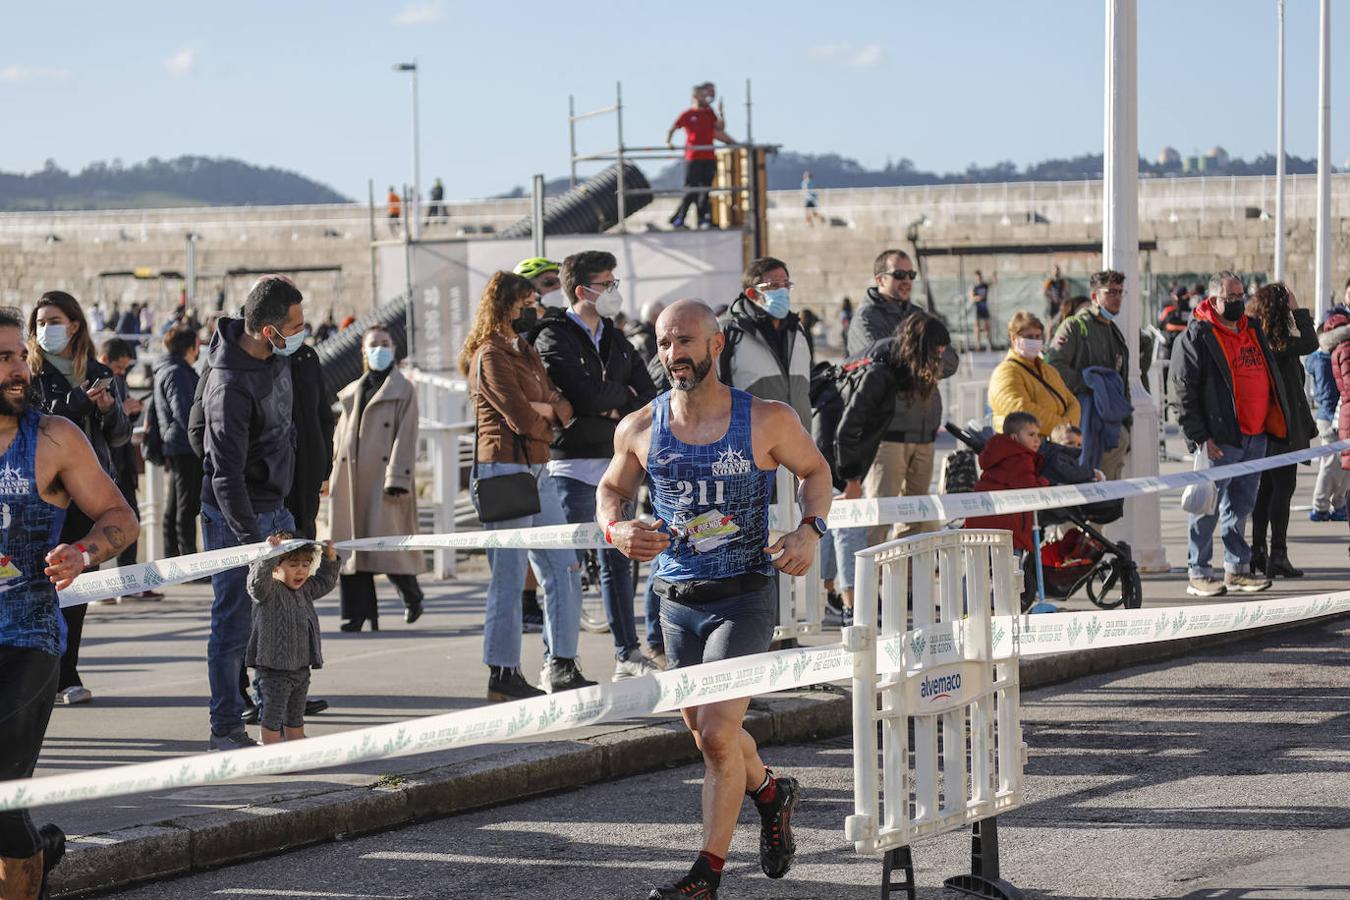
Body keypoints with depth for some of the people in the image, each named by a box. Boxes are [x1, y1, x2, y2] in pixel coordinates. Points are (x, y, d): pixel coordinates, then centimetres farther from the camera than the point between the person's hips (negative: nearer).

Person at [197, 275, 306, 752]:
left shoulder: (276, 357, 2)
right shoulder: (231, 386, -26)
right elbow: (225, 475, -27)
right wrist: (253, 540, -29)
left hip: (275, 506, 9)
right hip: (235, 514, -9)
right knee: (235, 623, -3)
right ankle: (226, 729, 4)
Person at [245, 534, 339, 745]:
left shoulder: (305, 591, 11)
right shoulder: (269, 591, -14)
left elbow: (325, 582, 28)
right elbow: (258, 579, -36)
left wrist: (330, 559, 14)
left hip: (300, 668, 8)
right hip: (273, 668, -8)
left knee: (295, 716, 19)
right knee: (273, 715, 0)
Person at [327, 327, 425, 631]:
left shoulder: (403, 390, 4)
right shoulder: (350, 393, 19)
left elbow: (406, 437, -5)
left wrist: (398, 478, -14)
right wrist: (336, 478, 13)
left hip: (383, 477, -5)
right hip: (350, 479, 5)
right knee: (350, 545, 0)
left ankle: (412, 595, 15)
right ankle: (356, 613, 3)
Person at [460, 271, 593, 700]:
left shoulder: (526, 351, 18)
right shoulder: (490, 356, -10)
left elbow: (564, 409, 10)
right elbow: (523, 419, -18)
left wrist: (543, 408, -11)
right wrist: (548, 413, 2)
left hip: (537, 471, 9)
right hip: (504, 469, -9)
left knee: (563, 570, 7)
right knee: (509, 577, -5)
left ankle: (560, 666, 13)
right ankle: (503, 675, 0)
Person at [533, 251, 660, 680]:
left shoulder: (616, 341, 16)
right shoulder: (554, 338, -7)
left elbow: (647, 396, 8)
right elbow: (586, 394, -20)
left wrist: (613, 407, -11)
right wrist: (623, 394, -3)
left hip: (615, 464, 7)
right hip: (574, 465, -7)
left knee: (617, 561, 12)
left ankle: (628, 653, 18)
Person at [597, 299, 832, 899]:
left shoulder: (767, 421, -8)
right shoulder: (639, 429, -1)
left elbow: (815, 470, 9)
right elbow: (612, 489, 15)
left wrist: (811, 531, -9)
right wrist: (616, 529, -7)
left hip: (745, 597, -4)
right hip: (677, 602, 4)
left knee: (717, 733, -14)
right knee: (705, 732, 18)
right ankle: (771, 793, 49)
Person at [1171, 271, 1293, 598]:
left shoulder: (1253, 329, 15)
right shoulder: (1196, 336, -8)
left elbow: (1269, 377, 24)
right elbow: (1185, 390, -12)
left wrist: (1273, 423, 17)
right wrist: (1200, 436, -16)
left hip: (1255, 436, 7)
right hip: (1221, 439, -7)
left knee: (1242, 505, 14)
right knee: (1209, 507, -5)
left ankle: (1237, 570, 22)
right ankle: (1197, 575, 1)